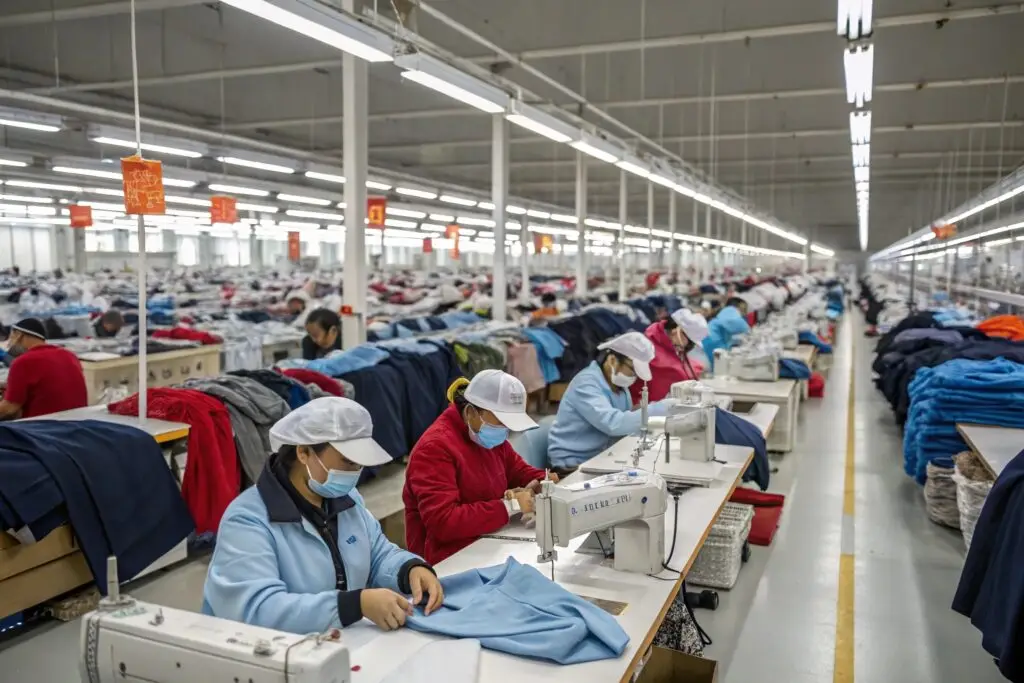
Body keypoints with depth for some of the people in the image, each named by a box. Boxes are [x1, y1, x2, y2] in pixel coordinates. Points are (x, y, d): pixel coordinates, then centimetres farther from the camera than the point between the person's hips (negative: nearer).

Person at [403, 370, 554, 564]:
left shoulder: (490, 437, 7)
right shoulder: (435, 448, -20)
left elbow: (518, 470, 22)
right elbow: (443, 522, -28)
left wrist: (542, 483, -1)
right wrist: (510, 506, -26)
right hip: (450, 561, -8)